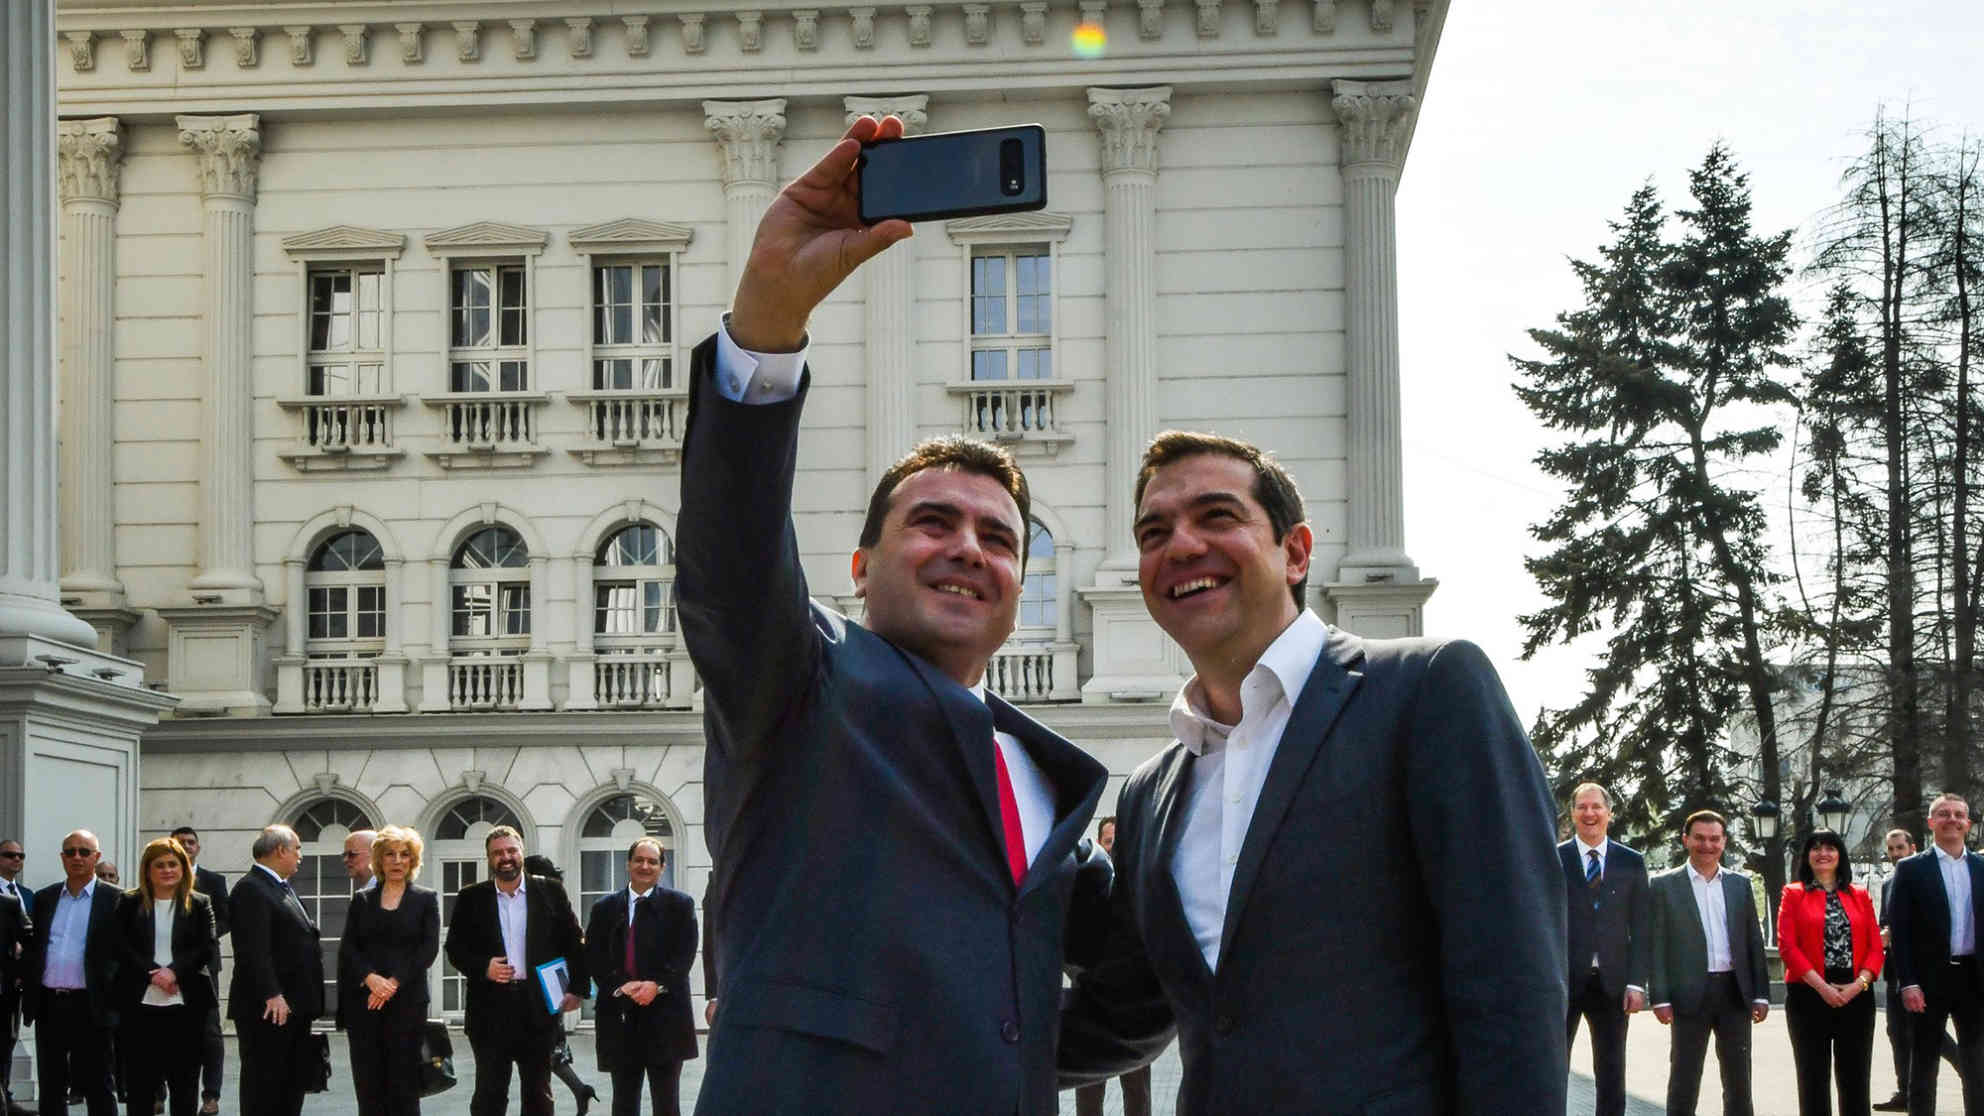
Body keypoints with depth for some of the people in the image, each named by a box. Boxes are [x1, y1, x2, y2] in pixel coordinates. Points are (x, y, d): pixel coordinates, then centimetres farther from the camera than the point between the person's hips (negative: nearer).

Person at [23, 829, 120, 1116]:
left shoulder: (114, 900, -2)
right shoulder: (44, 898, 12)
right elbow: (34, 950, 15)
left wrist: (112, 1001, -10)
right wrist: (29, 997, 8)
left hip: (89, 1006, -5)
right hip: (49, 1004, 5)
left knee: (97, 1087, 0)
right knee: (51, 1085, 11)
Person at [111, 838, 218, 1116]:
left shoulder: (199, 904, 7)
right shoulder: (130, 903, 7)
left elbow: (209, 947, -2)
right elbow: (121, 946, -1)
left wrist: (174, 971, -15)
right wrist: (152, 973, -14)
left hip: (185, 1004, 0)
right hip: (140, 1003, 0)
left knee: (185, 1082, 4)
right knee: (139, 1080, 4)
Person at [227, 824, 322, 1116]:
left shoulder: (284, 888, 19)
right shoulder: (251, 888, -12)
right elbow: (254, 948, -20)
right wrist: (271, 995, -27)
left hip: (294, 1006, 10)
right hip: (268, 1008, -10)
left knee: (292, 1084, 12)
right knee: (263, 1082, -6)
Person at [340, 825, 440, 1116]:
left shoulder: (426, 899, 7)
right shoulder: (362, 900, 13)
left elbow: (429, 949, -2)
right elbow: (347, 948, 5)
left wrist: (394, 983, -12)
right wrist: (370, 978, -12)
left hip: (407, 1001, -2)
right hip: (363, 1001, 2)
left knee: (404, 1084, -5)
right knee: (368, 1084, -1)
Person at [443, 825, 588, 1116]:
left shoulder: (550, 892, 4)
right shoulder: (471, 898, 5)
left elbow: (573, 942, 7)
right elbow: (454, 948, 6)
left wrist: (577, 988, -1)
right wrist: (483, 968, -12)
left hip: (539, 1007, 0)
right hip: (491, 1008, 0)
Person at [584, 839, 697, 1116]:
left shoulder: (679, 905, 6)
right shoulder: (605, 908, 11)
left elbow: (685, 955, -2)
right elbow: (594, 958, 4)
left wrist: (657, 985, -15)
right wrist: (621, 986, -12)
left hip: (665, 1017, -2)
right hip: (620, 1017, 2)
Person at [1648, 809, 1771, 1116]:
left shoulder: (1740, 883, 11)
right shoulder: (1663, 885, 1)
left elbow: (1754, 940, 11)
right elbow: (1656, 944, -2)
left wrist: (1760, 994, 4)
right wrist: (1659, 997, -9)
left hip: (1734, 991, 3)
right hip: (1690, 993, -3)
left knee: (1738, 1079, 7)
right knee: (1684, 1082, 2)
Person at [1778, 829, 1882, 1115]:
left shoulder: (1860, 895, 12)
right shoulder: (1794, 894, 5)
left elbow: (1875, 946, 6)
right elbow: (1787, 945, -5)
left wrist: (1860, 983, -11)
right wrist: (1821, 986, -14)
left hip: (1856, 995, 2)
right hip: (1809, 995, -2)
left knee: (1856, 1078, 2)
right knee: (1813, 1078, 2)